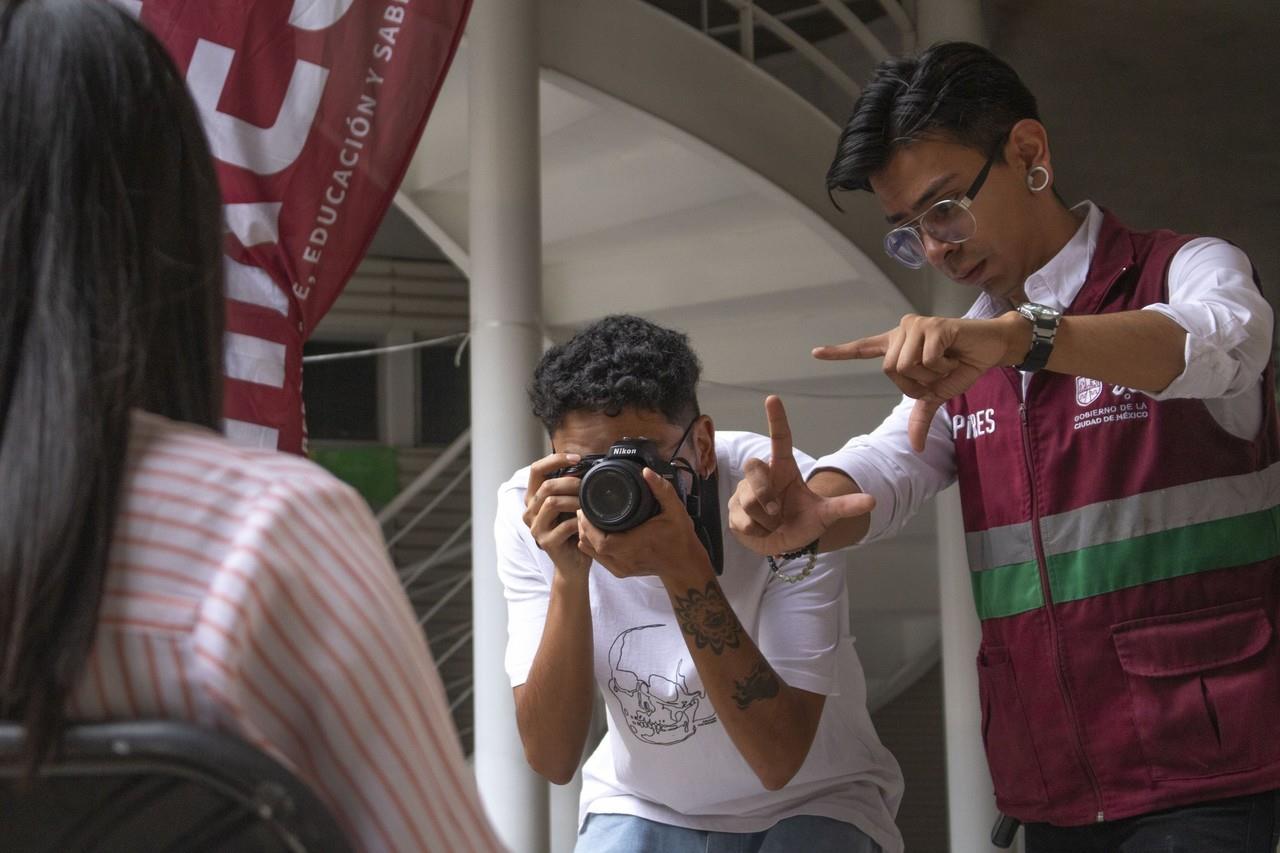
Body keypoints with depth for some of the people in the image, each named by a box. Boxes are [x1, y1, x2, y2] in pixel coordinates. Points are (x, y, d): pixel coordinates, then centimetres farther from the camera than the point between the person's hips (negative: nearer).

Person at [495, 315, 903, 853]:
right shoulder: (530, 511, -14)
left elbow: (780, 761, -27)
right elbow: (551, 761, -17)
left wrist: (684, 570, -35)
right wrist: (569, 578, -29)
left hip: (808, 805, -1)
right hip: (641, 806, 1)